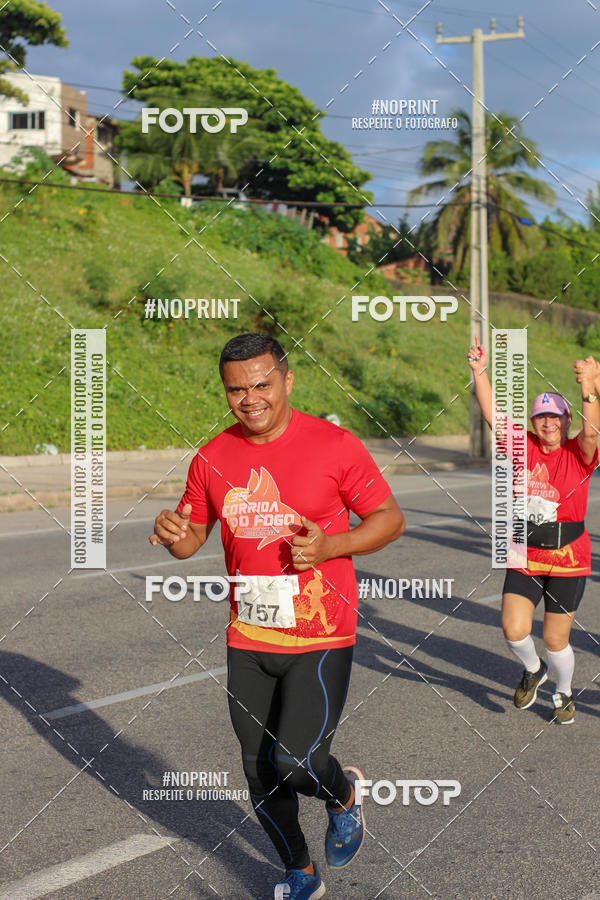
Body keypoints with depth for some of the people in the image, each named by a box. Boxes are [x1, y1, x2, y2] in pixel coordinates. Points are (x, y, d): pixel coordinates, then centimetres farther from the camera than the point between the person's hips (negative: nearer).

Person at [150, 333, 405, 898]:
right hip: (247, 643, 4)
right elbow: (193, 536, 12)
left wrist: (329, 547, -20)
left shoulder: (334, 445, -10)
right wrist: (174, 535, -12)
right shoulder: (212, 458, 1)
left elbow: (390, 518, -4)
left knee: (296, 764, -16)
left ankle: (344, 795, 22)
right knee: (260, 774, 12)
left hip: (320, 640, -4)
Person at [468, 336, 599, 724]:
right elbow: (493, 415, -9)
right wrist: (481, 372, -24)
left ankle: (564, 694, 37)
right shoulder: (523, 448, 1)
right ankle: (534, 670, 27)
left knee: (556, 640, 6)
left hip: (568, 561, -2)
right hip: (524, 558, 2)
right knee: (514, 630, -8)